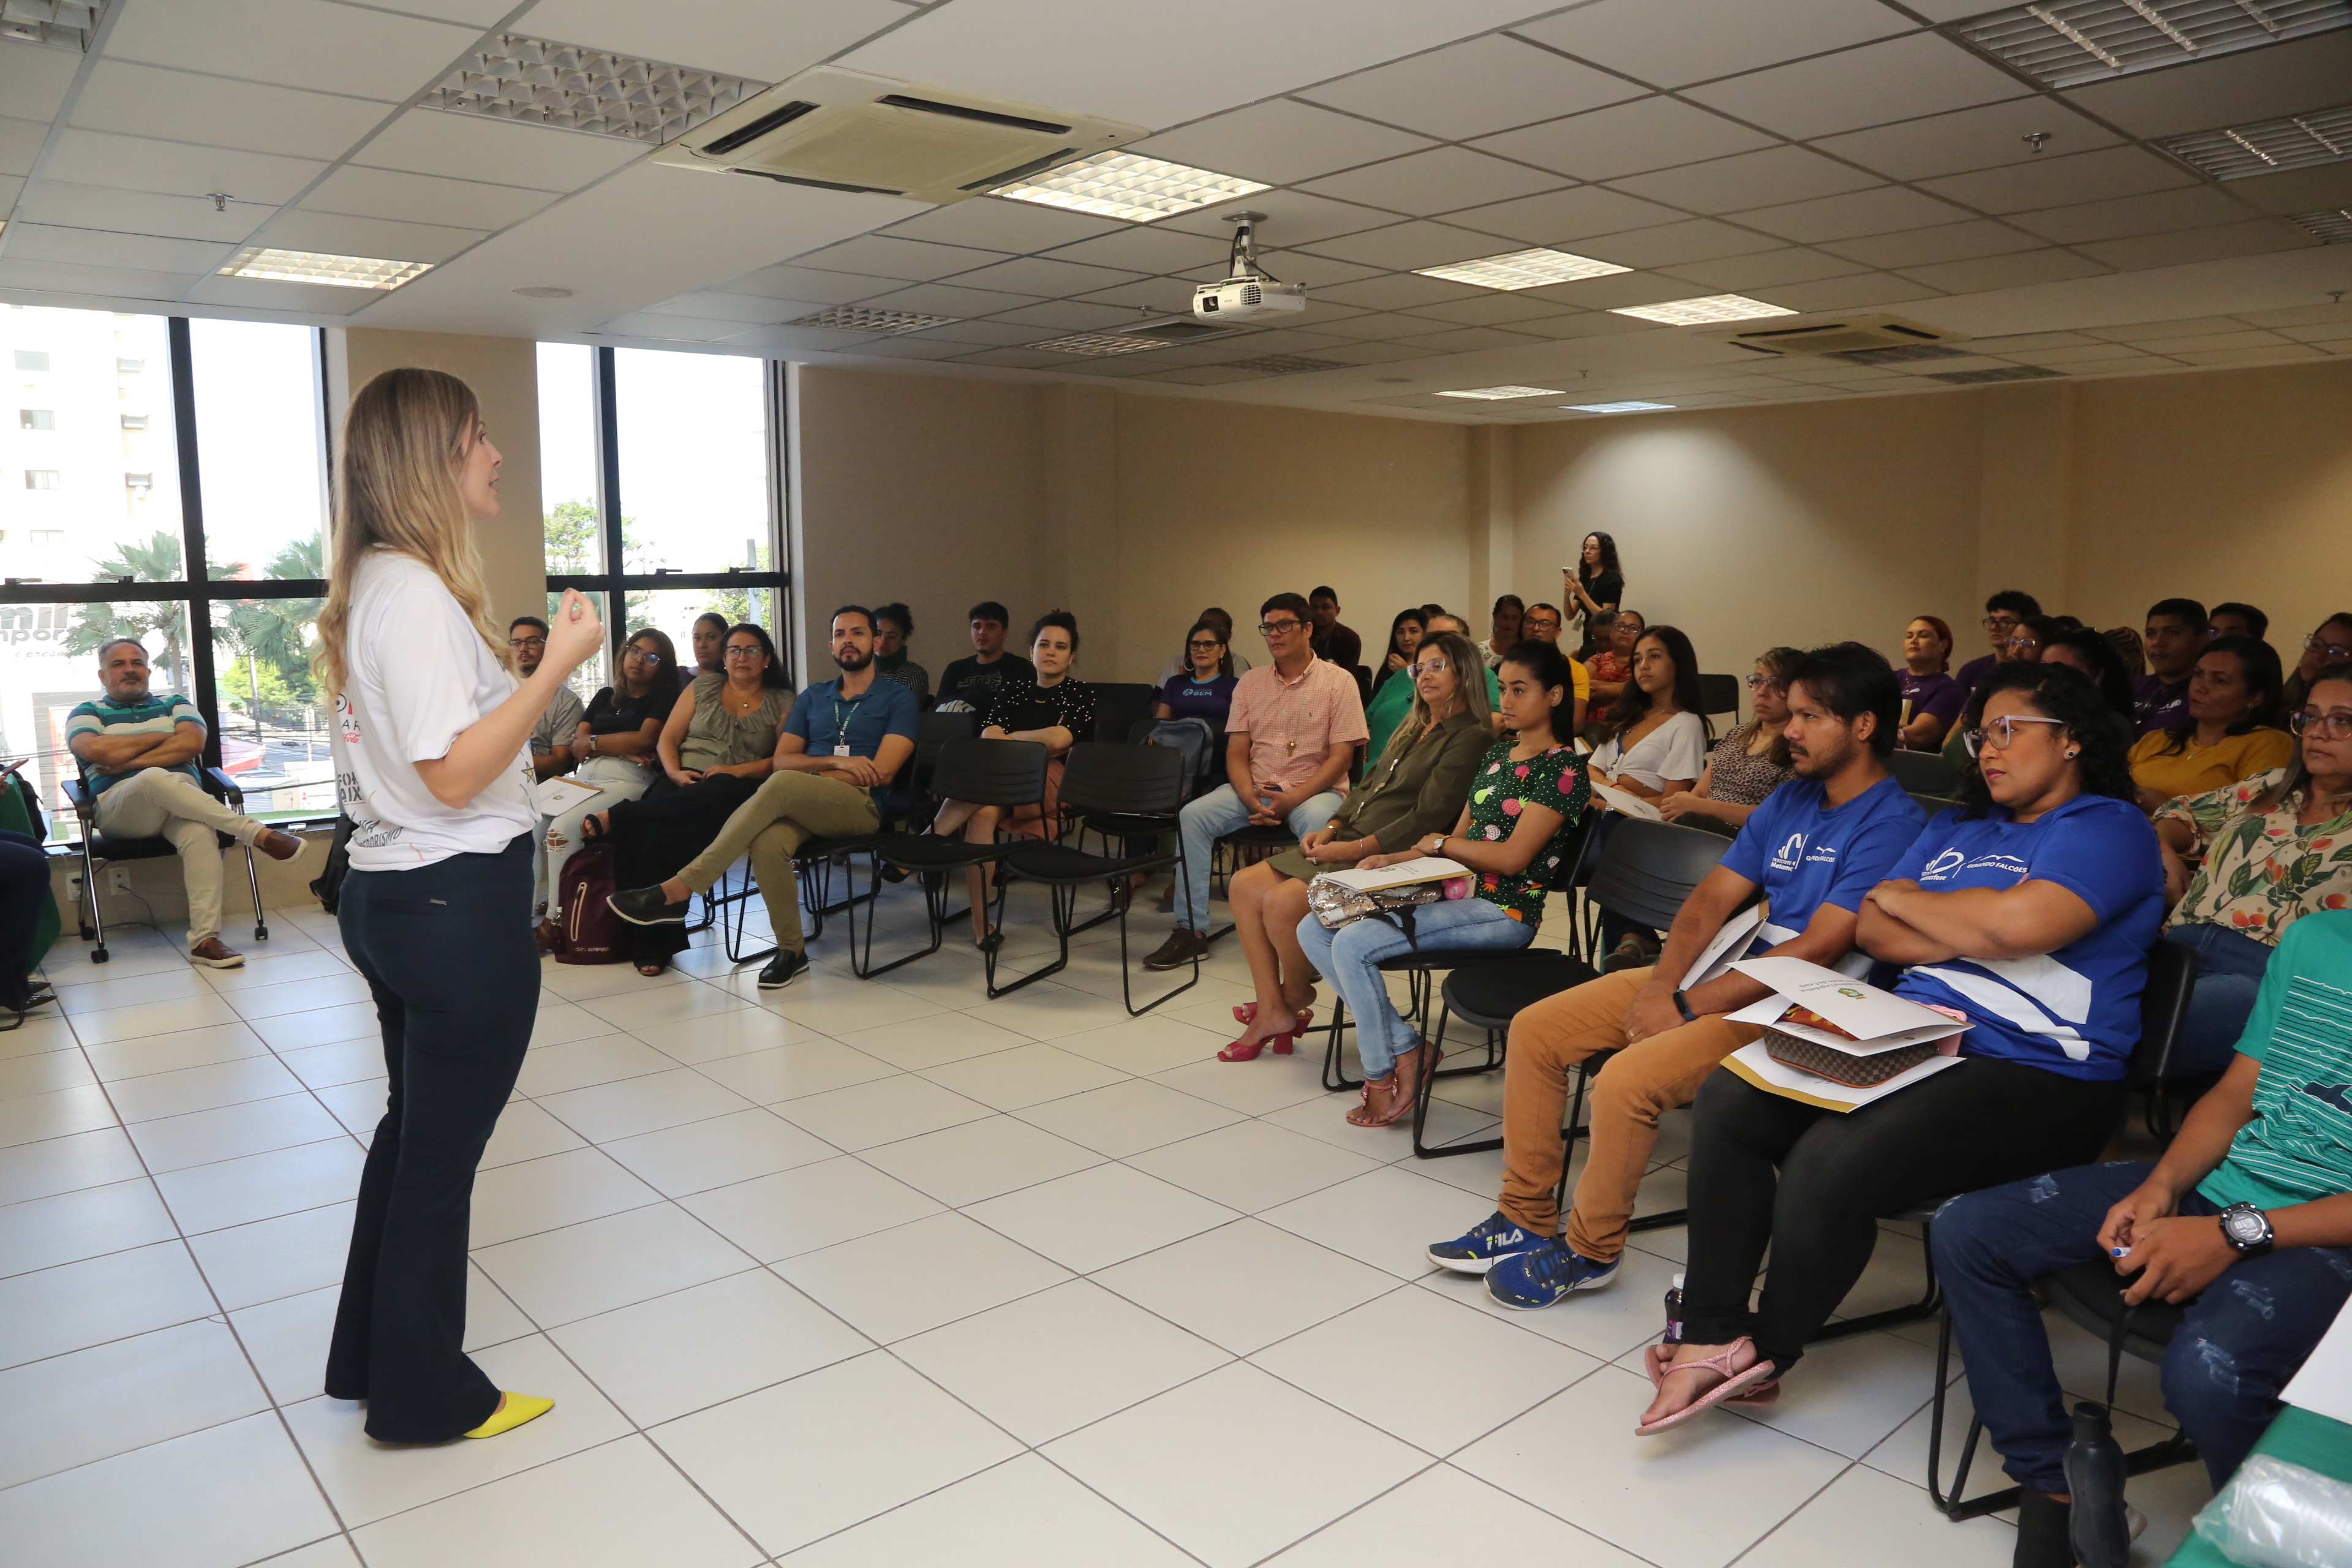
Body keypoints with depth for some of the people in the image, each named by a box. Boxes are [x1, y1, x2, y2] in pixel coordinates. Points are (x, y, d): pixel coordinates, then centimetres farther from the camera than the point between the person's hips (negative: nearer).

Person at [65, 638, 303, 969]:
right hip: (119, 811, -1)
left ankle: (204, 940, -41)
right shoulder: (87, 712, 19)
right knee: (155, 778, -38)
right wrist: (162, 736, 2)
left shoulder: (174, 703, 24)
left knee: (201, 833, -36)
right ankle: (258, 835, -39)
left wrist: (126, 761, -3)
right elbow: (95, 749, -6)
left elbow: (192, 743, 2)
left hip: (183, 801, 2)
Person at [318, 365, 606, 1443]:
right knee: (442, 1152, 4)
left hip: (394, 896, 10)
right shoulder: (416, 591, -19)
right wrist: (558, 663, -23)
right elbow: (455, 772, -24)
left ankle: (374, 1359, 37)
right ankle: (425, 1397, 22)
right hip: (458, 907, -10)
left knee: (414, 1130, 21)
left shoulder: (373, 586, 12)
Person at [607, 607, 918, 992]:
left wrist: (811, 777, -4)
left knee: (782, 785, -36)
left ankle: (678, 890, -37)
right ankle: (791, 951, -17)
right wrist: (836, 762, -5)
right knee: (767, 844, -35)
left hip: (863, 806, -4)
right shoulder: (812, 697, 25)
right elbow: (781, 759, 13)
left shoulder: (898, 698, 9)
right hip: (802, 807, 4)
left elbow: (881, 772, -4)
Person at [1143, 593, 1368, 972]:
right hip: (1255, 788, 4)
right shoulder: (1250, 683, 13)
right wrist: (1250, 799, -13)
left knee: (1319, 823, -38)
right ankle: (1191, 929, -16)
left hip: (1314, 789, -4)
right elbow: (1236, 752, 8)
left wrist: (1291, 799, -20)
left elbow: (1341, 756, -8)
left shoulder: (1338, 681, -1)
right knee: (1193, 815, -20)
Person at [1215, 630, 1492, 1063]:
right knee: (1245, 886, -6)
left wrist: (1357, 848, -19)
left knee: (1282, 903, -26)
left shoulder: (1470, 738, -9)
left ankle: (1296, 996, 3)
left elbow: (1427, 819, -17)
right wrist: (1331, 828, 4)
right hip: (1348, 842, 10)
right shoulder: (1412, 728, 20)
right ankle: (1273, 1012, -6)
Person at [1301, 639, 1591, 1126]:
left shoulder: (1562, 766, -9)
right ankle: (1405, 1048, -1)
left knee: (1353, 943, -24)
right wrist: (1394, 859, 4)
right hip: (1456, 894, 9)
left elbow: (1512, 857, -17)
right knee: (1314, 930, -1)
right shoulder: (1497, 753, 18)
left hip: (1503, 912, -9)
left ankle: (1381, 1078, -6)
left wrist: (1438, 842, -6)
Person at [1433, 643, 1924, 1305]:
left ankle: (1591, 1249, -4)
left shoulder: (1892, 824, -13)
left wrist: (1686, 1007, -19)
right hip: (1719, 969, 9)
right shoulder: (1790, 800, 13)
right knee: (1535, 1029, 0)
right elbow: (1713, 897, 10)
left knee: (1626, 1079, -30)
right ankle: (1526, 1218, 10)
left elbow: (1819, 948, -21)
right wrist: (1661, 985, -8)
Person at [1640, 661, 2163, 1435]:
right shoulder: (1955, 828, 23)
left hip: (2035, 1075, -8)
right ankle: (1713, 1337, -12)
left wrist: (1904, 898, -3)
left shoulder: (2108, 827, -1)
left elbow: (2023, 921, -20)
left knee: (1830, 1164, -29)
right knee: (1728, 1099, -13)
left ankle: (1763, 1355, -4)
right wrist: (1977, 933, -7)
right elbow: (1872, 930, 11)